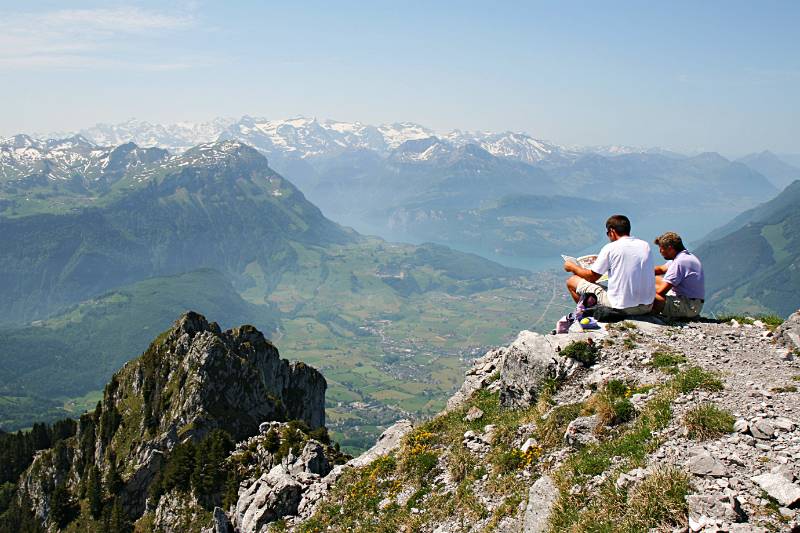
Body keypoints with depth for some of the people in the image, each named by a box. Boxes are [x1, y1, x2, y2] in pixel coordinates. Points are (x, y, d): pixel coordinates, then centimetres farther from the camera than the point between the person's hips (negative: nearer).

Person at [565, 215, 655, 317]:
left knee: (572, 281, 9)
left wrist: (572, 267, 19)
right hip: (647, 307, 6)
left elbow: (591, 277, 0)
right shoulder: (645, 245, 7)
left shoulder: (610, 248, -9)